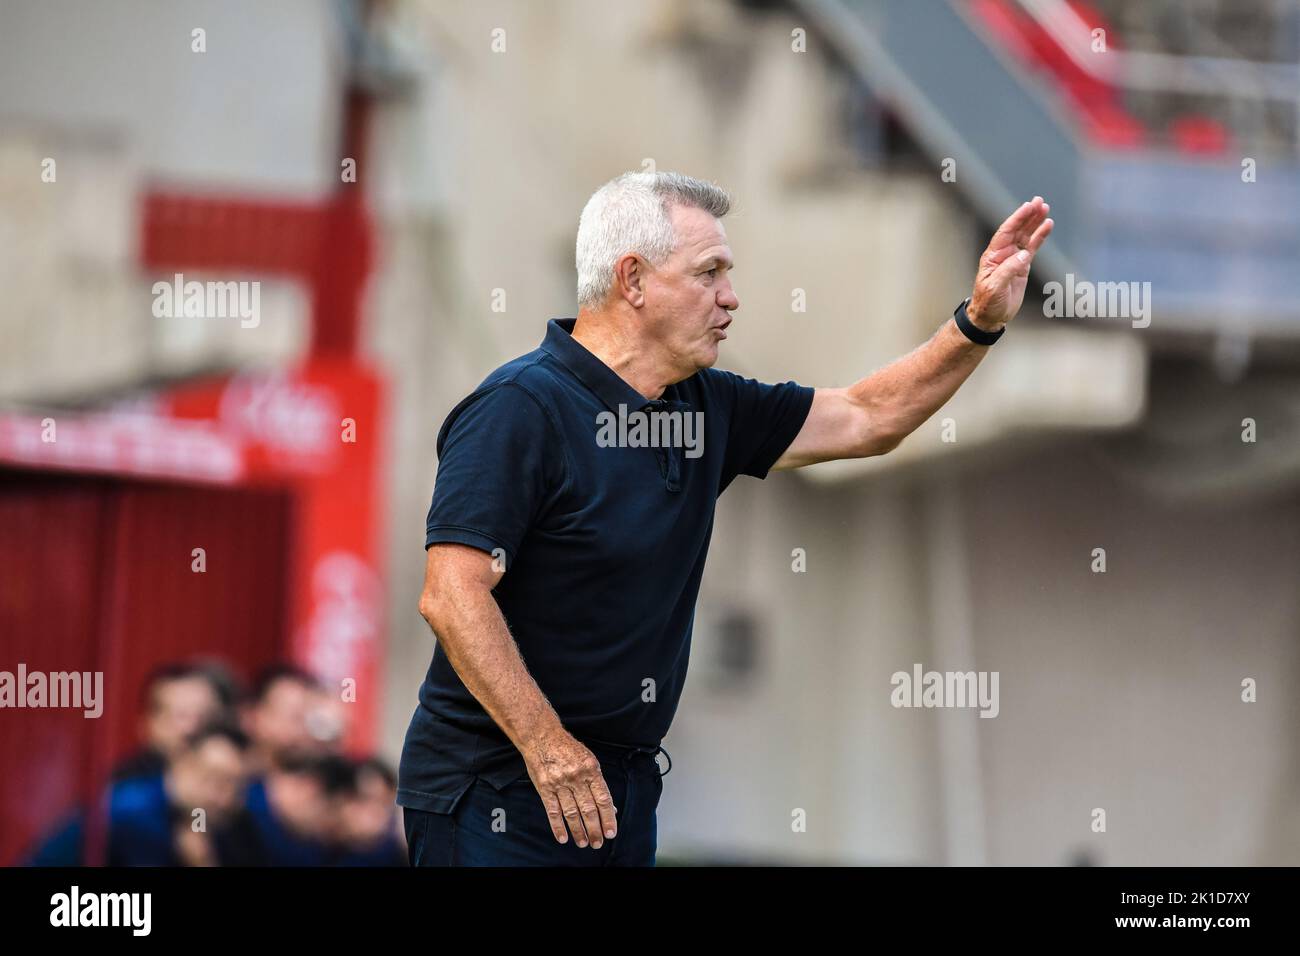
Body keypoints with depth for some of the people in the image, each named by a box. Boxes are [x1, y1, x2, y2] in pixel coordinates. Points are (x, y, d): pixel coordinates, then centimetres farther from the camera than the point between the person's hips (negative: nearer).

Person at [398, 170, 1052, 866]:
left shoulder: (706, 407, 10)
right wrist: (545, 744, -28)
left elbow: (867, 419, 20)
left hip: (620, 787, 8)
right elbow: (452, 596, -23)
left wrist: (981, 322, 10)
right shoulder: (519, 409, -16)